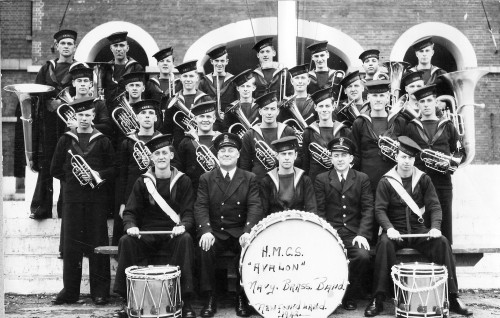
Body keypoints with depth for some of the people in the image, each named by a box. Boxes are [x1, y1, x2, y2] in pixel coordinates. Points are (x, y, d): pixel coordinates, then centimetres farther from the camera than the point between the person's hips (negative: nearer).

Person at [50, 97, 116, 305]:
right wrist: (72, 178, 1)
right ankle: (70, 291, 10)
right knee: (71, 244, 2)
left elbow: (114, 168, 4)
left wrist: (99, 175, -12)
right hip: (72, 198, 1)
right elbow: (55, 169, 11)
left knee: (98, 244, 0)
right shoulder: (66, 140, 10)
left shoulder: (102, 141, 7)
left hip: (97, 197, -1)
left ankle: (100, 292, 7)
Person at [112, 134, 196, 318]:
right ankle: (130, 299, -16)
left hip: (173, 234, -1)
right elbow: (130, 211, 5)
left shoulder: (183, 181, 4)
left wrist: (183, 226, -25)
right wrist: (131, 225, -18)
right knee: (126, 241, -27)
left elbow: (189, 212, -2)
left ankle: (185, 301, -27)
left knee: (185, 239, -34)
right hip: (147, 234, 2)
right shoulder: (142, 182, 7)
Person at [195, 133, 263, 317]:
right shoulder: (206, 179, 8)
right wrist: (206, 231, -22)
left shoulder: (250, 179, 7)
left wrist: (248, 232, -23)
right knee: (205, 249, -29)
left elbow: (255, 207, -4)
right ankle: (209, 299, -13)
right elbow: (201, 207, -2)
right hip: (214, 232, 0)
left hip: (240, 232, 0)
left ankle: (242, 297, -10)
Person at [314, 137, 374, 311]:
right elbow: (319, 211, 2)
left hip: (354, 232, 1)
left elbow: (368, 209, 3)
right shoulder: (321, 179, 8)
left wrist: (362, 234, -11)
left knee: (363, 256, -27)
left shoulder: (362, 179, 9)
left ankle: (349, 295, -2)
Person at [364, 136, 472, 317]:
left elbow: (434, 206, -2)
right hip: (395, 231, -2)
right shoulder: (386, 182, -1)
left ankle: (452, 297, -13)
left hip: (419, 230, 2)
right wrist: (389, 228, -27)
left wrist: (435, 227, -21)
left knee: (442, 242, -24)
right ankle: (378, 300, -26)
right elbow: (380, 209, -9)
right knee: (384, 243, -33)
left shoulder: (423, 179, 5)